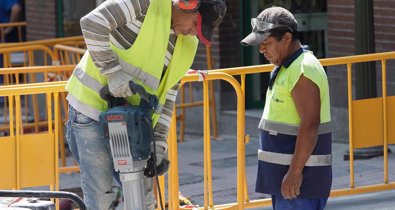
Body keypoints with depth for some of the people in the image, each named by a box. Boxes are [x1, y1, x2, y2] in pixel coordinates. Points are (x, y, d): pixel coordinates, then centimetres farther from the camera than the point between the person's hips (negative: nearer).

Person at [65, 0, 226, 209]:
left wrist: (159, 141, 0)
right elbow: (92, 22, -26)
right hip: (92, 106, -7)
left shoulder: (187, 45, 7)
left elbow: (167, 95, 10)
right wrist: (112, 71, -28)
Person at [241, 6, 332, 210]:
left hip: (299, 175, -10)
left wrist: (295, 172, -24)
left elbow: (310, 127, -23)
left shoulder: (303, 71, -17)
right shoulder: (285, 68, 16)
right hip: (284, 172, 10)